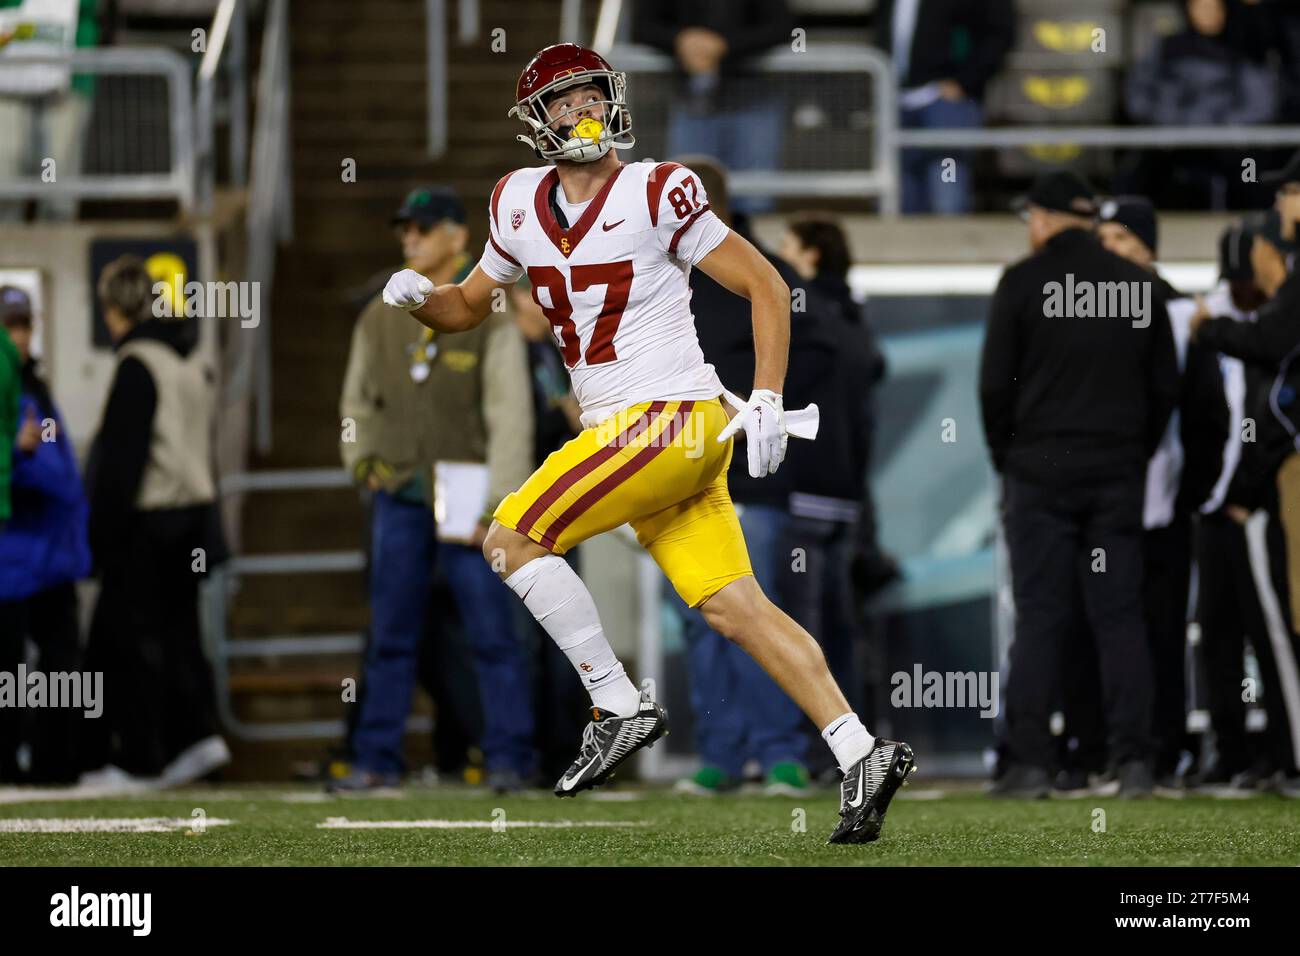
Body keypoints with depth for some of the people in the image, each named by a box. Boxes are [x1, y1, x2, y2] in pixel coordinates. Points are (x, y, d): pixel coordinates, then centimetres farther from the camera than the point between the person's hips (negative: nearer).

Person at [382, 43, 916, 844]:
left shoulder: (657, 195, -8)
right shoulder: (522, 207, 12)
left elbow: (766, 288, -4)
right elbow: (471, 306, 26)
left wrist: (767, 402, -11)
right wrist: (421, 297, 4)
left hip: (669, 417, -7)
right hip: (622, 428, 7)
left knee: (513, 540, -10)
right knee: (735, 609, 2)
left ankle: (622, 708, -3)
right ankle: (863, 757, 0)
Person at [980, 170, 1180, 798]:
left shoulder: (1023, 281, -4)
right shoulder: (1136, 284, 7)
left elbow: (995, 383, -5)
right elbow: (1166, 385, 10)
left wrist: (1006, 458, 7)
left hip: (1040, 470, -3)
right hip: (1118, 475, 3)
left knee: (1040, 620, -2)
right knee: (1120, 617, 4)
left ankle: (1029, 762, -5)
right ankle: (1133, 761, -2)